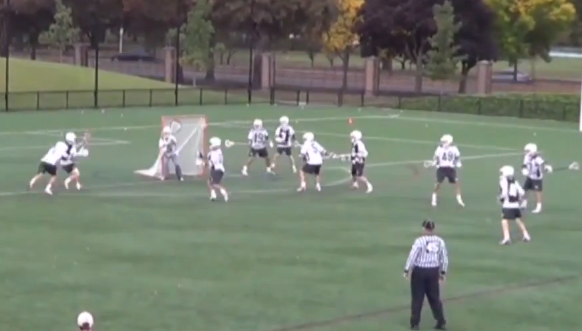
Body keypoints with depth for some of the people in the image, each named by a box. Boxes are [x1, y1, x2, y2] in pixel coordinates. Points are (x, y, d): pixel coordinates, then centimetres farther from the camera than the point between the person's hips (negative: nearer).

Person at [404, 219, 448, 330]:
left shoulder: (420, 241, -13)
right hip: (433, 271, 4)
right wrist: (442, 272, 16)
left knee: (417, 298, 6)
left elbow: (412, 256, -13)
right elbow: (444, 258, 6)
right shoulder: (440, 241, 1)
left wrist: (407, 270, -5)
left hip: (419, 271, -4)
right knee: (434, 297, 14)